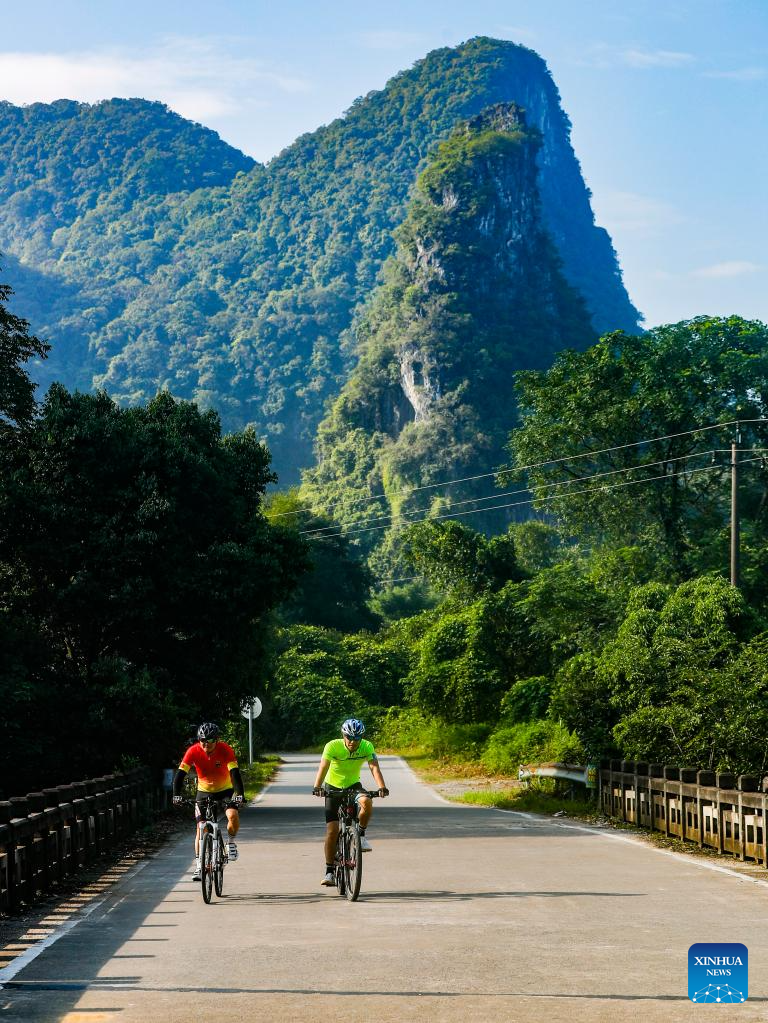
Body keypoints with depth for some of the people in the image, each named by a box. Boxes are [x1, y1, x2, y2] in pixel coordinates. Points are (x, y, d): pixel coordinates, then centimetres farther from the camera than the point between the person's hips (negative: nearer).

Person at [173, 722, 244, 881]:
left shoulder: (226, 750, -25)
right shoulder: (193, 751, -22)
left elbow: (235, 773, -32)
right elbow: (180, 774, -25)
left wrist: (239, 794, -46)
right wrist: (176, 795, -39)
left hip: (225, 790, -1)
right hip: (204, 791, 1)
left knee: (233, 816, -26)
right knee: (200, 828, -7)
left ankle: (231, 842, 3)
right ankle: (199, 866, 1)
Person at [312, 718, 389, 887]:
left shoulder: (367, 747, -17)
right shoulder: (333, 746, -23)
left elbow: (374, 767, -28)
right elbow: (323, 767, -33)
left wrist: (382, 787, -46)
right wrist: (317, 787, -51)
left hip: (353, 786, 1)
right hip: (333, 787, -1)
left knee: (366, 802, -33)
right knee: (332, 829, -11)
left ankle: (361, 835, -8)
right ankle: (329, 872, -1)